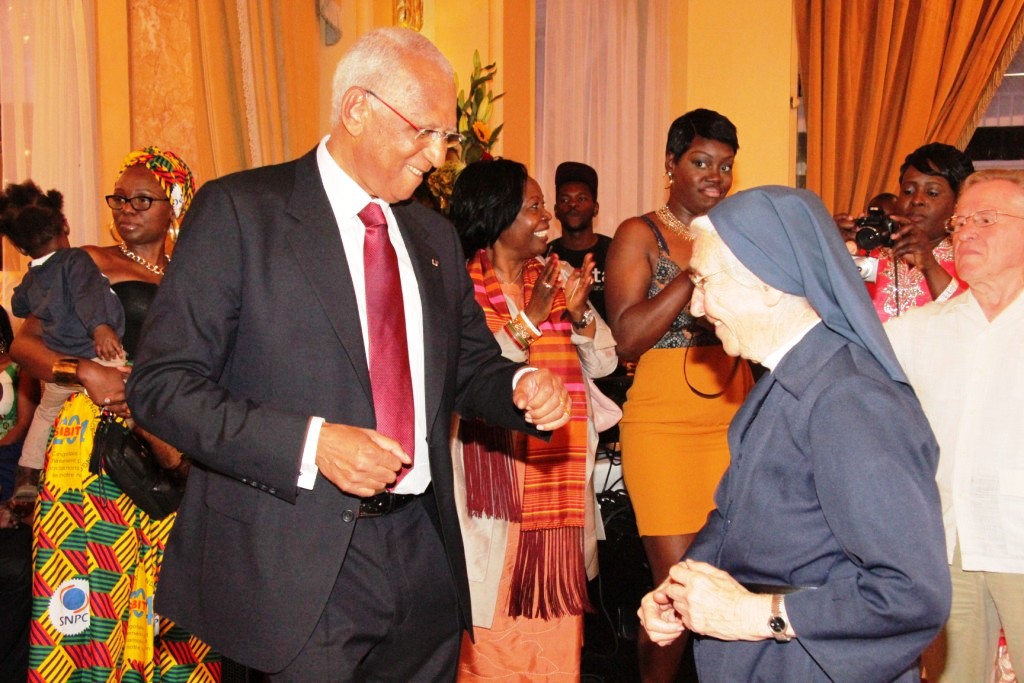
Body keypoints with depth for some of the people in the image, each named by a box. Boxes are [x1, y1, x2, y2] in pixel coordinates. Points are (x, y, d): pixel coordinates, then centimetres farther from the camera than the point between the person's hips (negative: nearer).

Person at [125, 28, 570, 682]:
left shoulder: (435, 236, 14)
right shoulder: (239, 210, -7)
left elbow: (469, 366, 20)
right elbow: (161, 383, -12)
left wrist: (521, 386, -3)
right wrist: (310, 444, -22)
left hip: (422, 554, 6)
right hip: (292, 568, -6)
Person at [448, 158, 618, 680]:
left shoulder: (558, 276, 10)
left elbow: (603, 362, 8)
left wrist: (579, 313, -9)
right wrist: (531, 319, -20)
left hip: (558, 478, 5)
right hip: (495, 481, -5)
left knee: (556, 636, 10)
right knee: (491, 636, 2)